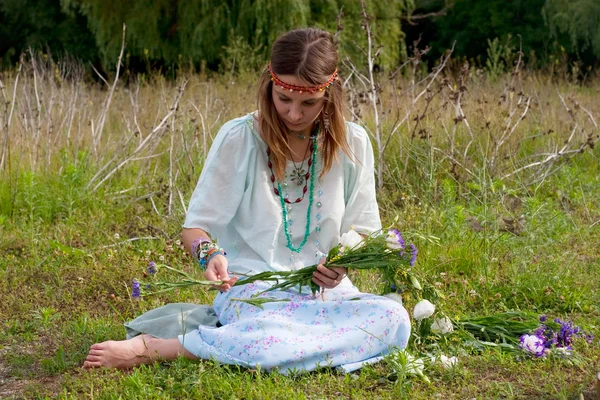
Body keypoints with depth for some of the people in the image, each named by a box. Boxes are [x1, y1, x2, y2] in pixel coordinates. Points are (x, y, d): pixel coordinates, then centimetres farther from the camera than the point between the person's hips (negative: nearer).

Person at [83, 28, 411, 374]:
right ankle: (148, 348, -22)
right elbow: (196, 227, -2)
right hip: (252, 287, -4)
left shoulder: (352, 144, 4)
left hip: (325, 290, 4)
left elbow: (363, 230, 11)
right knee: (271, 340, -42)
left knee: (394, 319, -31)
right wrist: (210, 253, -26)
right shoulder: (239, 138, -4)